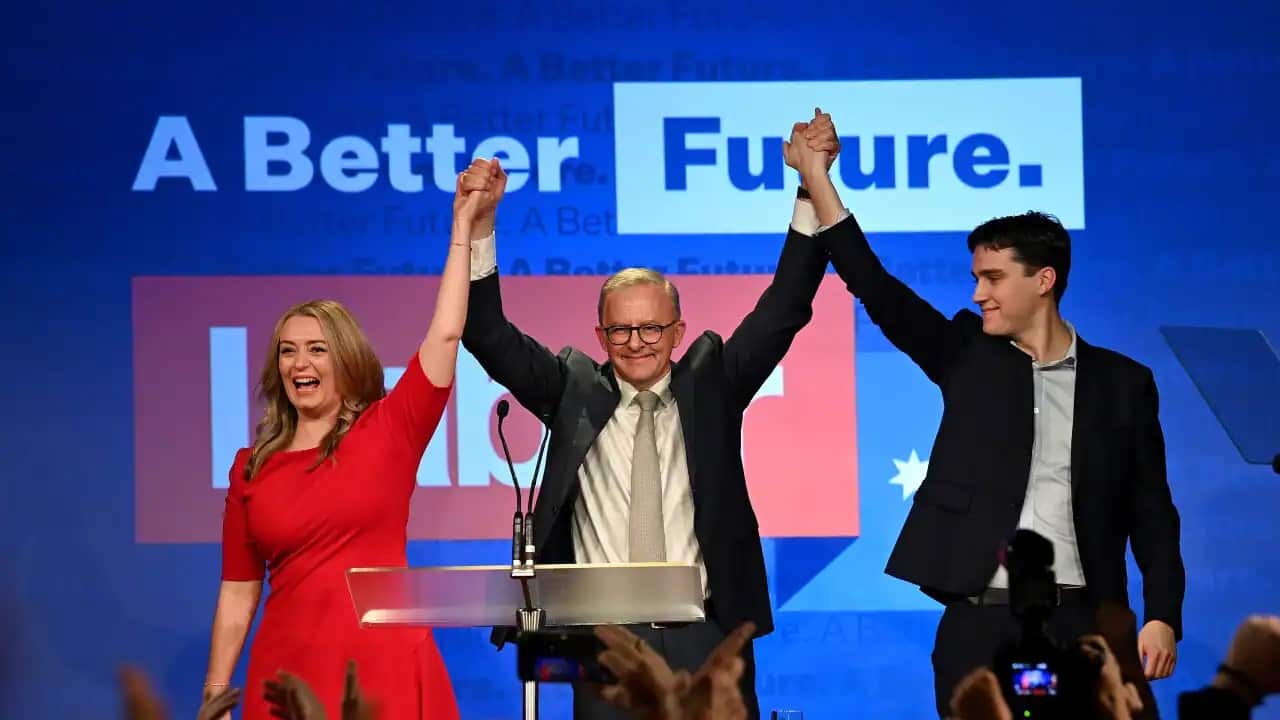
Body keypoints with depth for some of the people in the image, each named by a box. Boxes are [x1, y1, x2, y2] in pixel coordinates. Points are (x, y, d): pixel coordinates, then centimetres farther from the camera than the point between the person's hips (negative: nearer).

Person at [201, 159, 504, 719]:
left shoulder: (388, 430, 3)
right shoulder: (251, 467, 8)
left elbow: (446, 334, -5)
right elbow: (238, 593, 10)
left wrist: (463, 223, -6)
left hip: (386, 671, -2)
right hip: (289, 674, 2)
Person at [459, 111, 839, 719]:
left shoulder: (711, 383, 9)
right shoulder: (575, 391, 9)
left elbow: (784, 309, 2)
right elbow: (490, 337, 2)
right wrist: (479, 228, -12)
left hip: (705, 639, 0)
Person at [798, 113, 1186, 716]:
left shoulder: (1122, 383, 6)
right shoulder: (968, 358, 9)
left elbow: (1151, 512, 5)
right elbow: (874, 288, 1)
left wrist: (1163, 616, -5)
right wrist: (815, 178, -5)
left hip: (1078, 621, -1)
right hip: (978, 622, 1)